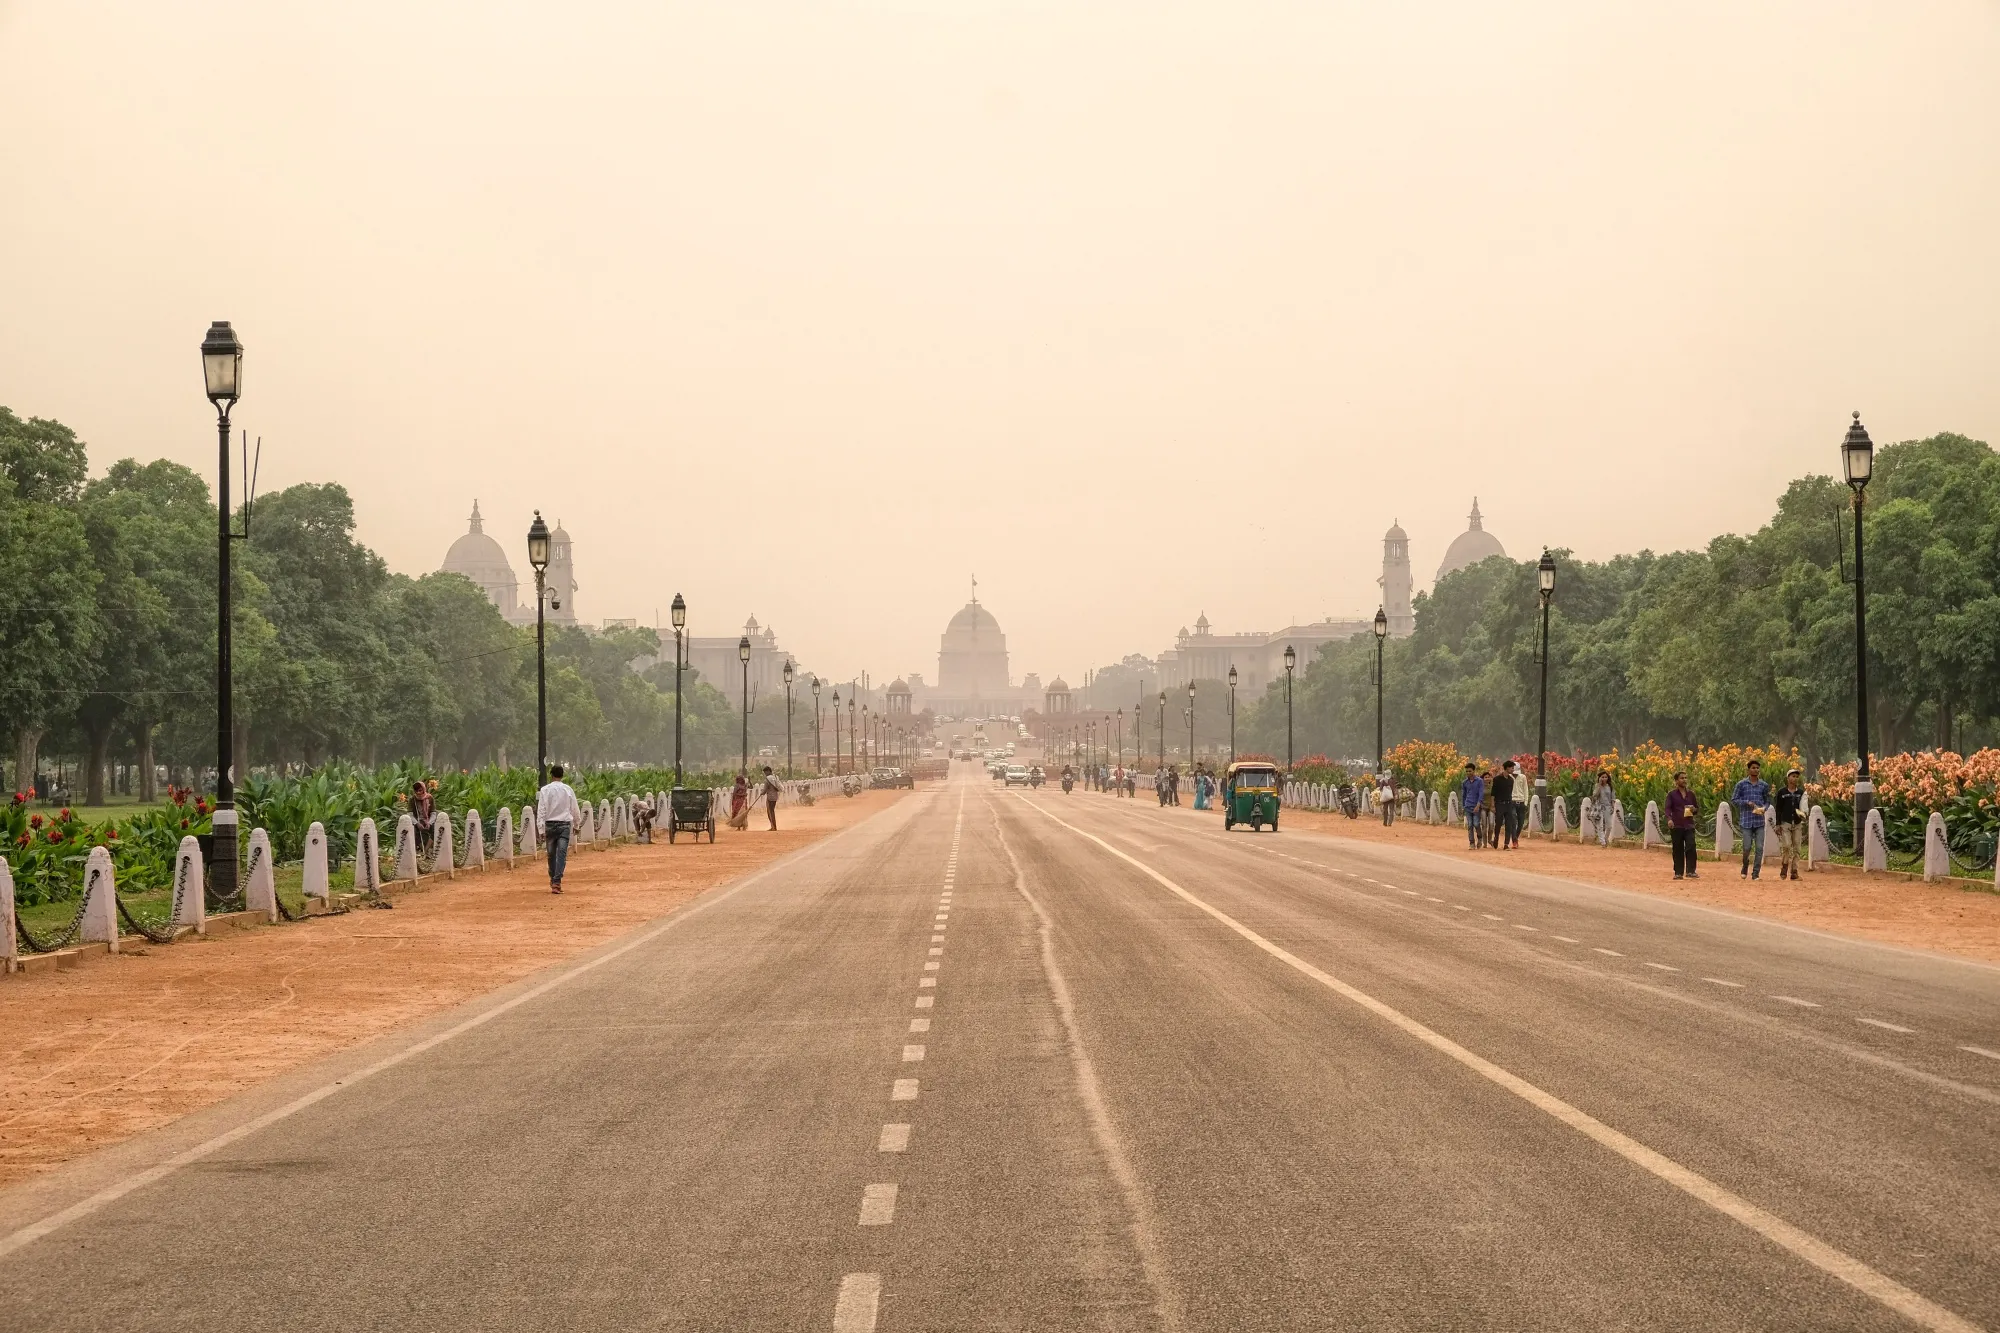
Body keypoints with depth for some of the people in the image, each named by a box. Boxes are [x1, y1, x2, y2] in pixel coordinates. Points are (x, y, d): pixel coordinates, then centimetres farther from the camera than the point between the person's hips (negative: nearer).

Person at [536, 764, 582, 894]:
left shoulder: (545, 790, -4)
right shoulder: (568, 789, 0)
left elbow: (541, 810, -8)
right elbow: (575, 809, 8)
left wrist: (541, 830, -7)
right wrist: (576, 823, 25)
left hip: (550, 825, 0)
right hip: (565, 824, 0)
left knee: (551, 854, 13)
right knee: (561, 853, -6)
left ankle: (553, 880, 26)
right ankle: (557, 882, -18)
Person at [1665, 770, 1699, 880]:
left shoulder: (1691, 794, 13)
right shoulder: (1672, 795, 2)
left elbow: (1696, 809, 21)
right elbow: (1668, 808, -9)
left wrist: (1693, 809, -4)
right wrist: (1669, 819, -28)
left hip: (1689, 825, 2)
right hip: (1676, 826, -2)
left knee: (1691, 847, -13)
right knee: (1678, 850, 2)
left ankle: (1690, 871, -12)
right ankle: (1678, 873, 9)